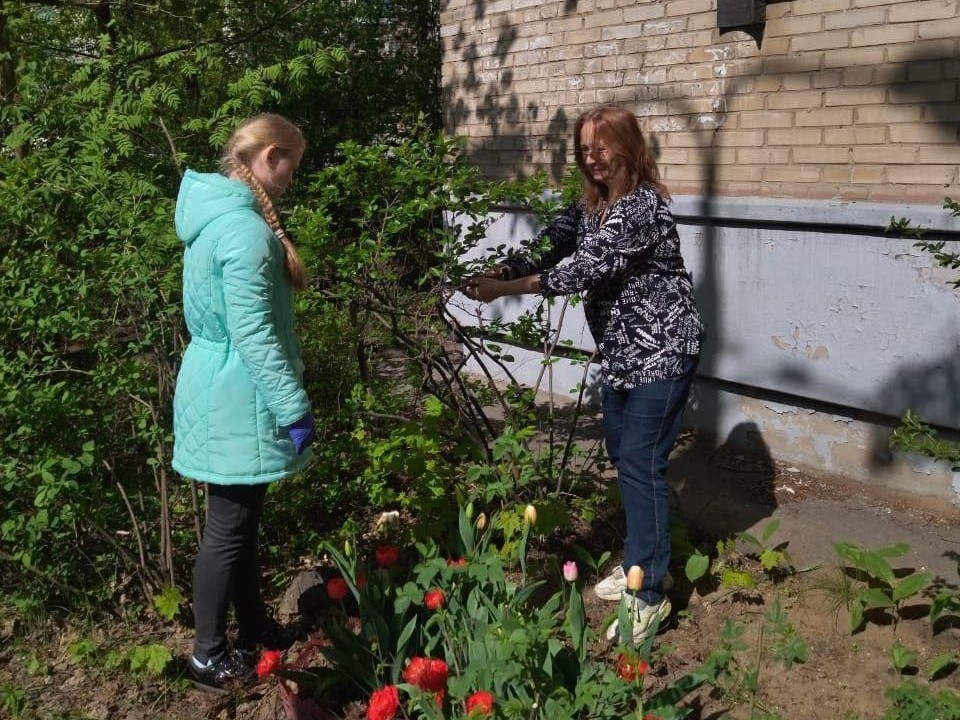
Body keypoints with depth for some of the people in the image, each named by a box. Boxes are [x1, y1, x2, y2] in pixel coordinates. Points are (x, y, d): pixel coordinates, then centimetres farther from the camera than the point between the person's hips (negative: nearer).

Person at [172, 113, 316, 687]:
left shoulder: (215, 214, 11)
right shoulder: (245, 229, -22)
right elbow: (254, 335, -25)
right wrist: (295, 407, -21)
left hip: (222, 393, 10)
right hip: (239, 402, -10)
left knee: (242, 520, 20)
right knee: (228, 529, 3)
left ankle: (254, 625, 35)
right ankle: (209, 656, 18)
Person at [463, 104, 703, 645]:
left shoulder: (643, 205, -21)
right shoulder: (592, 204, 8)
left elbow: (584, 270, -27)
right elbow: (549, 247, 3)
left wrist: (504, 290, -26)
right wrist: (491, 273, -13)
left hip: (660, 351, -9)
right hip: (621, 351, 9)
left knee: (642, 464, -8)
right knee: (622, 455, 16)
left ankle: (650, 595, 2)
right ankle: (641, 562, 32)